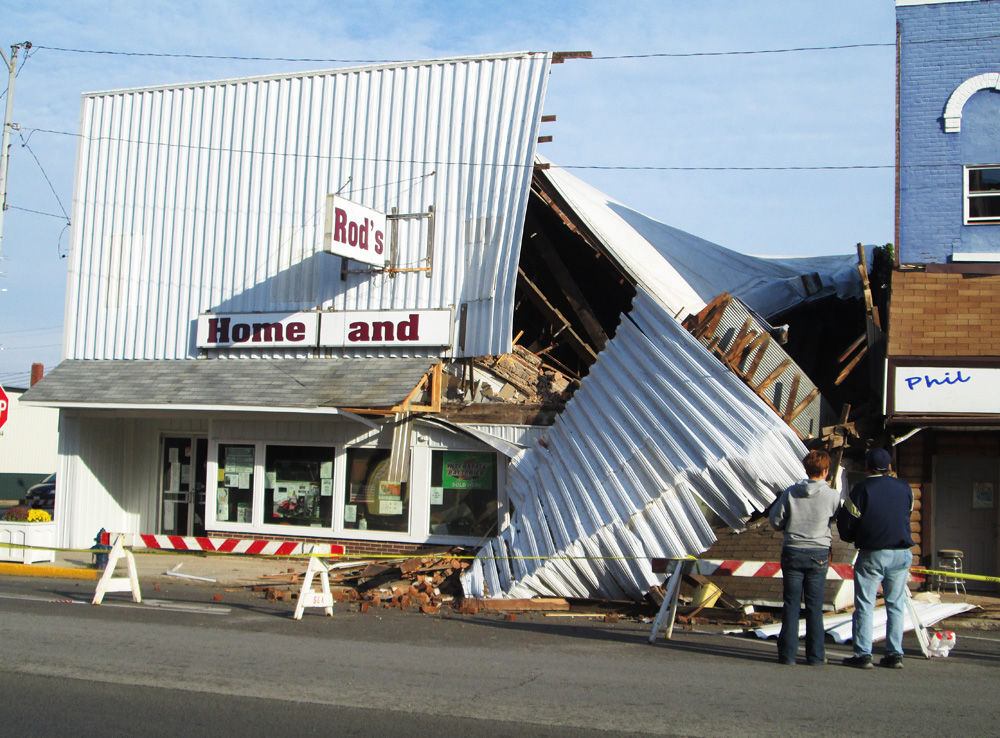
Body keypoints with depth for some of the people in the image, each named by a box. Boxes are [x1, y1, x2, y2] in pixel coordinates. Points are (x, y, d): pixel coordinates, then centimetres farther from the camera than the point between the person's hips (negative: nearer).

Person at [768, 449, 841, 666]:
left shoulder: (791, 492, -4)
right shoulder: (832, 496, -8)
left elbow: (775, 520, -1)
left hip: (792, 552, 1)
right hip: (818, 554, -1)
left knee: (791, 604, 6)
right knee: (814, 606, 6)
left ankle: (787, 653, 6)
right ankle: (815, 655, 9)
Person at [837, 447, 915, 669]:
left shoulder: (862, 488, -8)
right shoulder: (904, 488, 5)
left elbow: (845, 524, -5)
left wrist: (854, 538, 15)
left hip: (872, 555, -4)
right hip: (902, 554, 4)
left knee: (864, 605, 1)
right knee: (895, 605, 10)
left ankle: (863, 654, -2)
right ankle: (894, 654, 8)